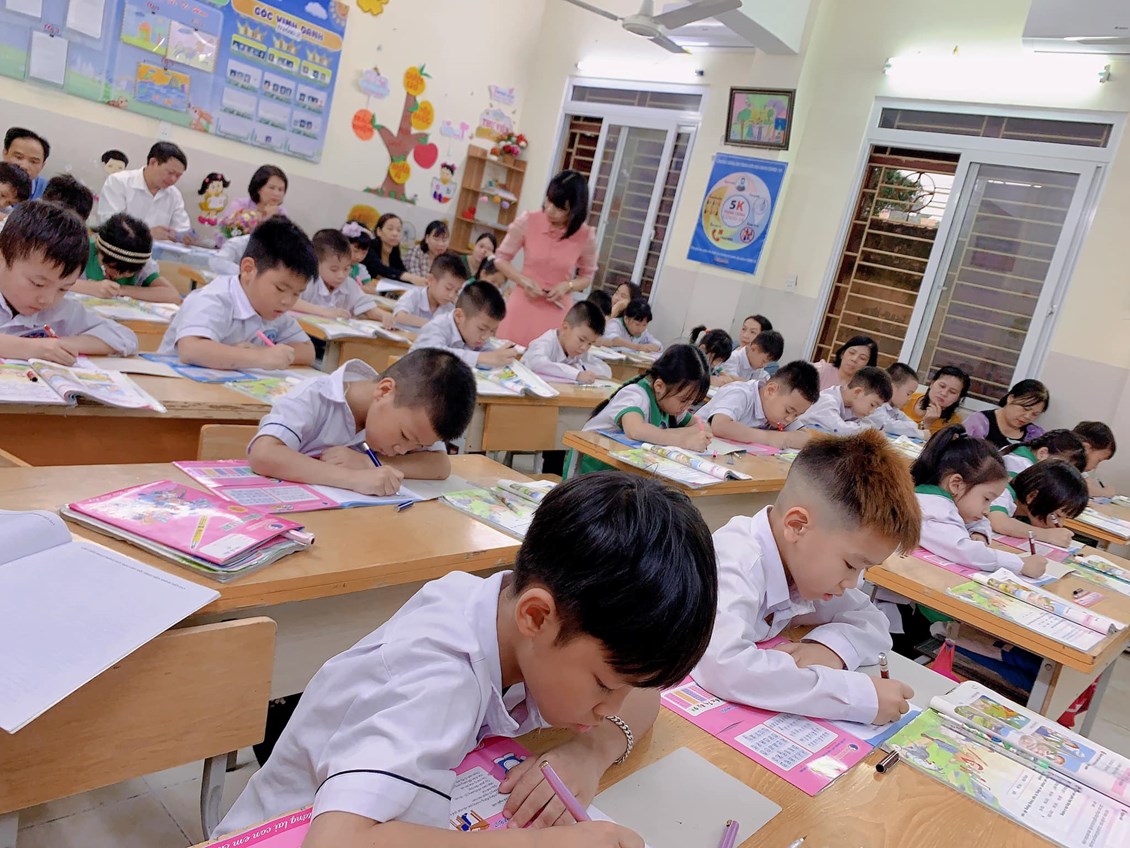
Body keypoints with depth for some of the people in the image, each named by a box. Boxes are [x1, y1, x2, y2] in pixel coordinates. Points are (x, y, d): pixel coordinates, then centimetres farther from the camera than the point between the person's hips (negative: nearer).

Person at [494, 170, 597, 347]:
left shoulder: (585, 236, -6)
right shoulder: (528, 222, -6)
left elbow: (587, 276, 9)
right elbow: (501, 259, 4)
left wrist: (568, 286, -12)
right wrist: (524, 281, -12)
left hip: (557, 311, 0)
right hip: (522, 305, 1)